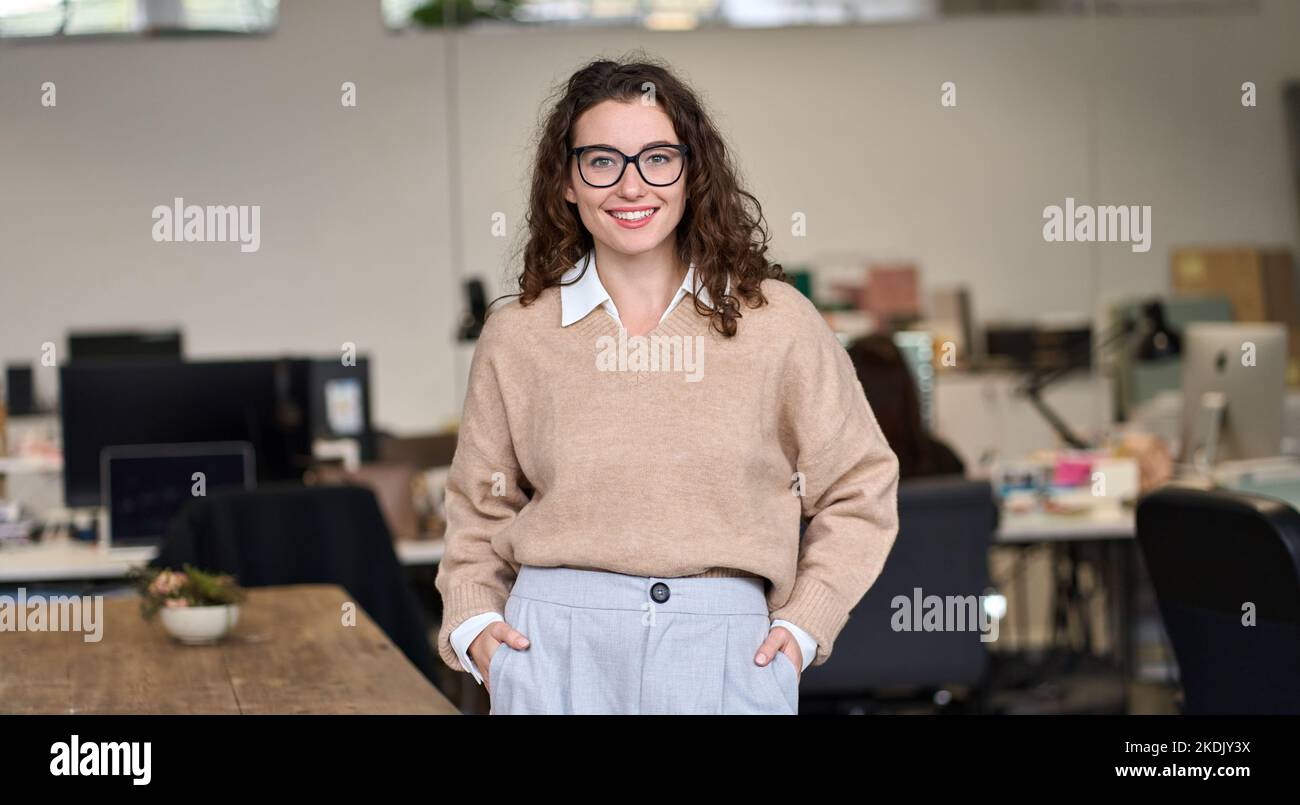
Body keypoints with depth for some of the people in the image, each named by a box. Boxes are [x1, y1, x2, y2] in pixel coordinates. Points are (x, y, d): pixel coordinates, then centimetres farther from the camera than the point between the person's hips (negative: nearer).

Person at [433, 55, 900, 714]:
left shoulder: (777, 322, 1)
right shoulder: (516, 335, 4)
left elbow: (858, 491, 8)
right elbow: (479, 509, 14)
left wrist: (803, 625, 0)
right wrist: (472, 623, -1)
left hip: (727, 658, 0)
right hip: (555, 656, 1)